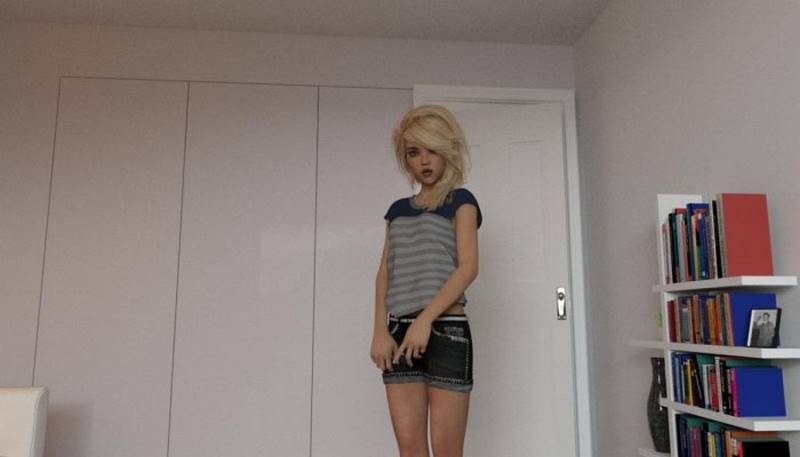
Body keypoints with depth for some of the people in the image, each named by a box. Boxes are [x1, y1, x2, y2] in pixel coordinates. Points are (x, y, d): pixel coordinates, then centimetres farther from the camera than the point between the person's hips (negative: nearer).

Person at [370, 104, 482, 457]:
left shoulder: (460, 201, 5)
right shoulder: (397, 209, 19)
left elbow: (468, 268, -8)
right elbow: (384, 273, 11)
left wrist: (425, 319, -16)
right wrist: (380, 331, -3)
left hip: (445, 329, -4)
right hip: (400, 331, 5)